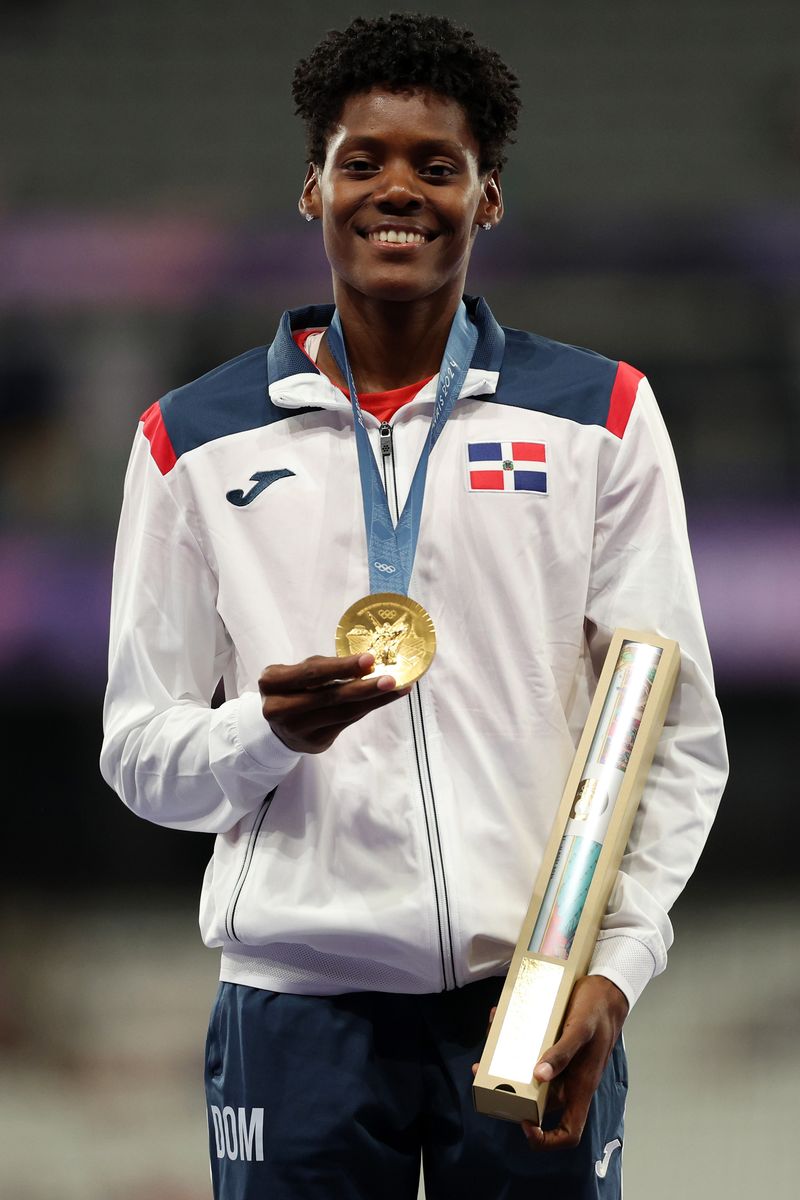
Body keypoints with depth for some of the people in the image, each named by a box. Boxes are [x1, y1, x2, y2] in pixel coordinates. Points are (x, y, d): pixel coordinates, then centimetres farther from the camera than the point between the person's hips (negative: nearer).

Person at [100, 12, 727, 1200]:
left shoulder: (599, 414, 6)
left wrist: (617, 963, -10)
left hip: (534, 995, 0)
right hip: (297, 1000, 0)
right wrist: (270, 732, -14)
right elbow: (139, 750, 8)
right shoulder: (197, 437, 8)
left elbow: (676, 729, 3)